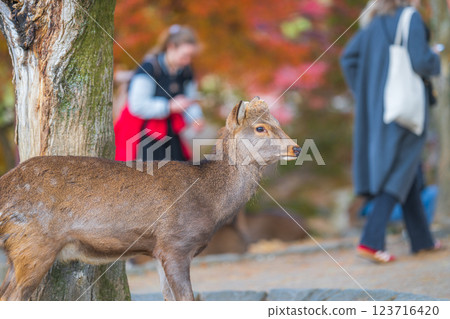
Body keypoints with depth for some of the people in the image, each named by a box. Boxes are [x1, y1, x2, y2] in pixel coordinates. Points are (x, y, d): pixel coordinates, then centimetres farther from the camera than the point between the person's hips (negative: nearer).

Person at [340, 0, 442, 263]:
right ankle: (372, 240, -17)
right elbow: (420, 61, -19)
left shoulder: (376, 22, 10)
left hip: (379, 105, 7)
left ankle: (421, 238, 23)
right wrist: (435, 60, 4)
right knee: (399, 174, -6)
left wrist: (365, 93, 10)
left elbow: (348, 56, 4)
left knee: (408, 172, 17)